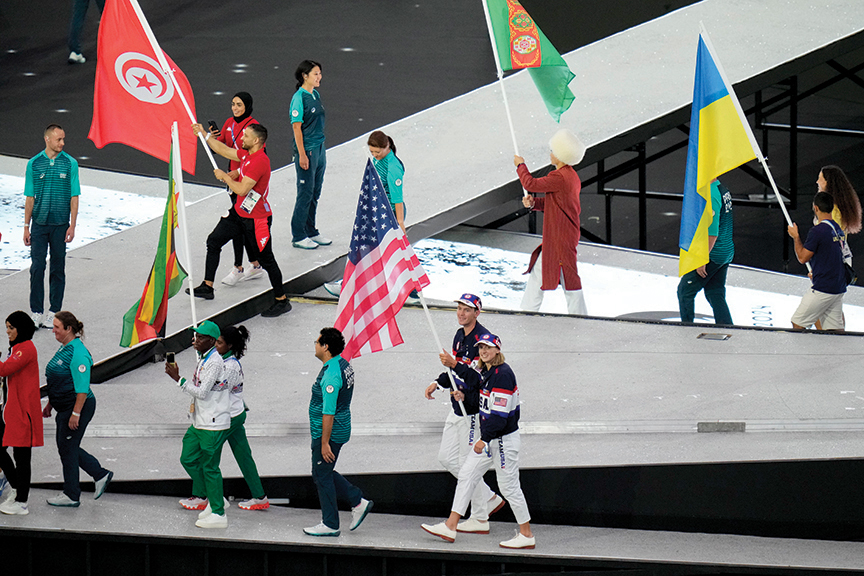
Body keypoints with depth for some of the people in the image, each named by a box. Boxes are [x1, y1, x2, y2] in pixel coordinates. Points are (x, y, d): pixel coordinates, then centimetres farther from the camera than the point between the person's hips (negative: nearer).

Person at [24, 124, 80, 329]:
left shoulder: (70, 163, 1)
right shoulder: (34, 164, 3)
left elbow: (74, 197, 2)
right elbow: (30, 197, 6)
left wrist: (72, 225, -4)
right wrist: (26, 226, 4)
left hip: (60, 224, 0)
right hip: (39, 223, 0)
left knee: (58, 268, 5)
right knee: (37, 267, -4)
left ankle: (54, 312, 12)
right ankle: (36, 312, 3)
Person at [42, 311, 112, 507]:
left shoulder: (78, 353, -21)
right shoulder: (64, 349, 11)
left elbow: (82, 388, -24)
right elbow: (58, 383, 21)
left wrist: (76, 413, -25)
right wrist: (50, 404, 24)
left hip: (79, 406, -10)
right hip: (64, 407, 10)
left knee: (67, 448, 0)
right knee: (66, 447, 16)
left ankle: (71, 495, 12)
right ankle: (100, 475, 26)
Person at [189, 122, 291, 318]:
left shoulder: (260, 161, -26)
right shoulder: (247, 154, 3)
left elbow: (241, 190, -29)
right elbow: (224, 151, 20)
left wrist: (225, 177, -15)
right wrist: (204, 134, 21)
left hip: (256, 219, -10)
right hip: (240, 212, 10)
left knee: (266, 259, -1)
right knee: (214, 241, 12)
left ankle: (282, 301, 10)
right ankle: (207, 287, 21)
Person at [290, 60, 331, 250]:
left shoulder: (316, 95, 10)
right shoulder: (299, 98, -15)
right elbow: (297, 127, -16)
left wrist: (321, 148, 16)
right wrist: (302, 154, -18)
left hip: (319, 148, 8)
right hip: (307, 150, -8)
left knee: (315, 193, 15)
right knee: (305, 193, -2)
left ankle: (311, 232, 25)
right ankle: (298, 236, 7)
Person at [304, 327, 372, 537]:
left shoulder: (330, 375, -25)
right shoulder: (344, 365, 7)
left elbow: (329, 412, -26)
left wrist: (325, 443, -24)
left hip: (329, 433, -10)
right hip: (340, 430, 10)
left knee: (322, 476, 2)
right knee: (324, 473, 20)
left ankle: (330, 525, 10)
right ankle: (358, 502, 19)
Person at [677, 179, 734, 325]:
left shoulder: (710, 197, -23)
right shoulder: (724, 190, 9)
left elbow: (712, 234, -24)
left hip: (712, 253, -9)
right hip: (727, 253, 9)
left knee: (685, 291, 6)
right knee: (716, 294, 13)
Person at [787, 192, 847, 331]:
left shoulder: (817, 231, -16)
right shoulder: (838, 229, 11)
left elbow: (802, 258, -10)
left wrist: (796, 237, 3)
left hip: (823, 290, -8)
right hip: (839, 288, 8)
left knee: (797, 323, 1)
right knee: (835, 328, 10)